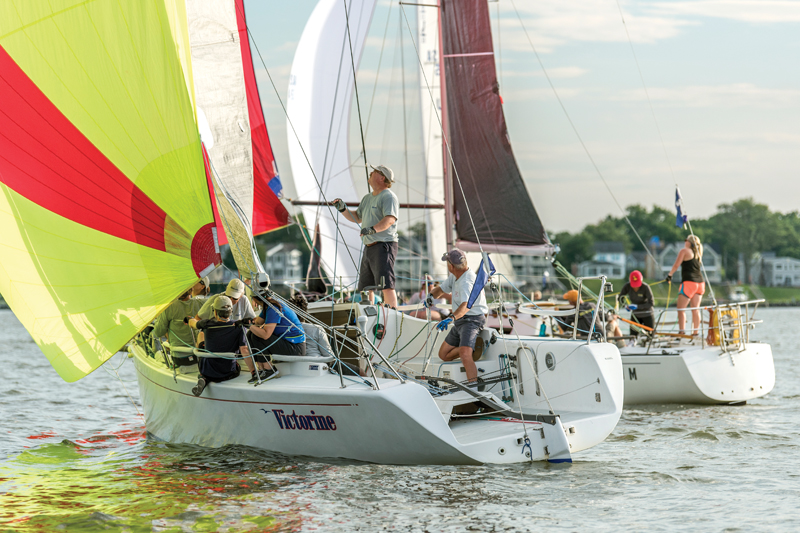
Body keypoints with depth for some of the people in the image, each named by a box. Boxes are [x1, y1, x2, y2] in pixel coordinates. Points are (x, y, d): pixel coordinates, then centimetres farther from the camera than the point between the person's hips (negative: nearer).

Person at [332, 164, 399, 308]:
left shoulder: (388, 197, -9)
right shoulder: (367, 198, 21)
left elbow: (390, 219, -23)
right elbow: (357, 218, 27)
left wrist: (373, 229, -38)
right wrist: (343, 209, 11)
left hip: (384, 246, -10)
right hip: (369, 247, 10)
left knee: (386, 285, -18)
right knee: (365, 287, 13)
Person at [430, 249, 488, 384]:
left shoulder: (466, 282, -25)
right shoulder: (455, 276, 6)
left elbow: (466, 305, -42)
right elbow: (441, 289, 26)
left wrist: (451, 318, -55)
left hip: (472, 320, -10)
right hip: (460, 321, 10)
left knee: (465, 355, -31)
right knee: (443, 355, 13)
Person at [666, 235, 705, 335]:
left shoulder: (684, 251, -3)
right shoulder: (699, 253, 15)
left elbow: (676, 265, -6)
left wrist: (670, 275, 5)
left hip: (689, 282, -7)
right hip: (700, 282, 7)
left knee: (681, 309, -4)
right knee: (695, 309, 8)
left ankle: (682, 332, -13)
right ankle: (695, 332, 7)